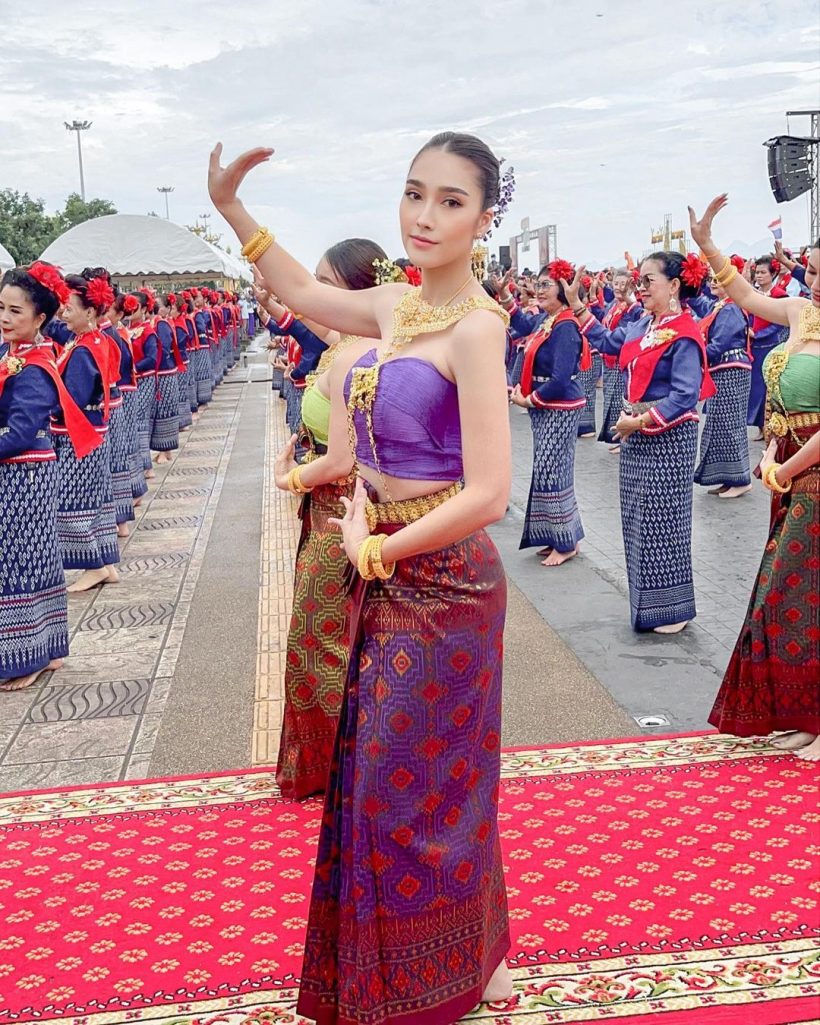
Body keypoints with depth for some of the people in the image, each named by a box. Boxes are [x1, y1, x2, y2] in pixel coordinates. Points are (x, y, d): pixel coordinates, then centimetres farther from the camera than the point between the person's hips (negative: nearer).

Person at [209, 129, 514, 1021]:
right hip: (387, 573, 8)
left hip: (441, 582, -7)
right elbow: (300, 292, 22)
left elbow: (487, 495, -24)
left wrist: (375, 550, -13)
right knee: (380, 774, 18)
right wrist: (229, 206, 8)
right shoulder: (398, 307, 3)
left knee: (414, 782, 5)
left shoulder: (475, 326, -19)